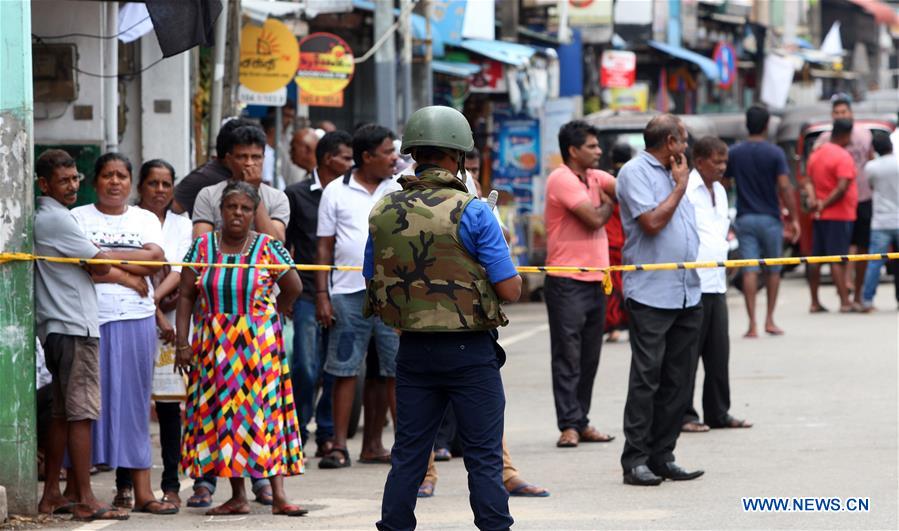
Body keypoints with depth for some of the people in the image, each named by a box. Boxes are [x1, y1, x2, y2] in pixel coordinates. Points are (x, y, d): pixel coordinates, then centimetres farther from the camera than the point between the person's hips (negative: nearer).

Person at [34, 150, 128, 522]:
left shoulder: (42, 218, 18)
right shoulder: (56, 218, -12)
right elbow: (99, 265, -11)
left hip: (55, 327, 10)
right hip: (74, 326, -10)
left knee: (62, 414, 12)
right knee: (81, 413, -9)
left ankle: (51, 495, 14)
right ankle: (85, 500, -10)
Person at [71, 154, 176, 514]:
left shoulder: (145, 219, 15)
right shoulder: (78, 218, 7)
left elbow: (155, 258, -3)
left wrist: (104, 256, -7)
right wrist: (126, 275, -9)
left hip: (136, 320, 2)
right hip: (91, 318, -2)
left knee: (133, 402, 2)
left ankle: (140, 489, 1)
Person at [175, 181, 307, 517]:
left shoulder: (268, 248, -2)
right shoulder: (202, 246, 2)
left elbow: (293, 287, 10)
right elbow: (186, 296, 2)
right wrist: (182, 342, -4)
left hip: (260, 344, -2)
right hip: (214, 347, 2)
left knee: (265, 412, -6)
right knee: (223, 414, 2)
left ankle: (278, 495, -8)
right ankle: (238, 497, 7)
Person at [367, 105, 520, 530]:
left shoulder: (384, 213, 2)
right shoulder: (472, 212, -12)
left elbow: (372, 283, 11)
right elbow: (509, 290, -11)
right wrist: (515, 275, 10)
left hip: (413, 348, 4)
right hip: (470, 352, -4)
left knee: (408, 456, 11)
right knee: (484, 458, 2)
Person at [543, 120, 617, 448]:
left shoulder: (594, 177, 15)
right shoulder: (562, 179, -12)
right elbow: (594, 218, -16)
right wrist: (609, 203, 2)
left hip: (594, 281, 8)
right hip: (567, 282, -8)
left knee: (589, 357, 10)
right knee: (568, 356, -6)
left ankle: (580, 422, 15)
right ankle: (569, 425, -5)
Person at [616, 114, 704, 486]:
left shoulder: (674, 174, 20)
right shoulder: (635, 172, -6)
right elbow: (652, 221, -16)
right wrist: (680, 186, -6)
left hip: (687, 295, 8)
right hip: (651, 294, -8)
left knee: (677, 381, 7)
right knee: (646, 378, -8)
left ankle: (662, 456, 12)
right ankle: (635, 460, -5)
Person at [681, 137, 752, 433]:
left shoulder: (719, 192, 18)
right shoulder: (684, 190, -9)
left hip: (716, 284, 8)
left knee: (719, 353, 9)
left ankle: (718, 412, 17)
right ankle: (683, 415, 2)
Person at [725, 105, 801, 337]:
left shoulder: (734, 153, 2)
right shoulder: (775, 153, -7)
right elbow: (784, 187, -13)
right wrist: (794, 218, -8)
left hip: (745, 219, 2)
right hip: (770, 219, -2)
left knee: (749, 271, -1)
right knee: (773, 270, 14)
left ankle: (752, 324, -8)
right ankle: (769, 320, 14)